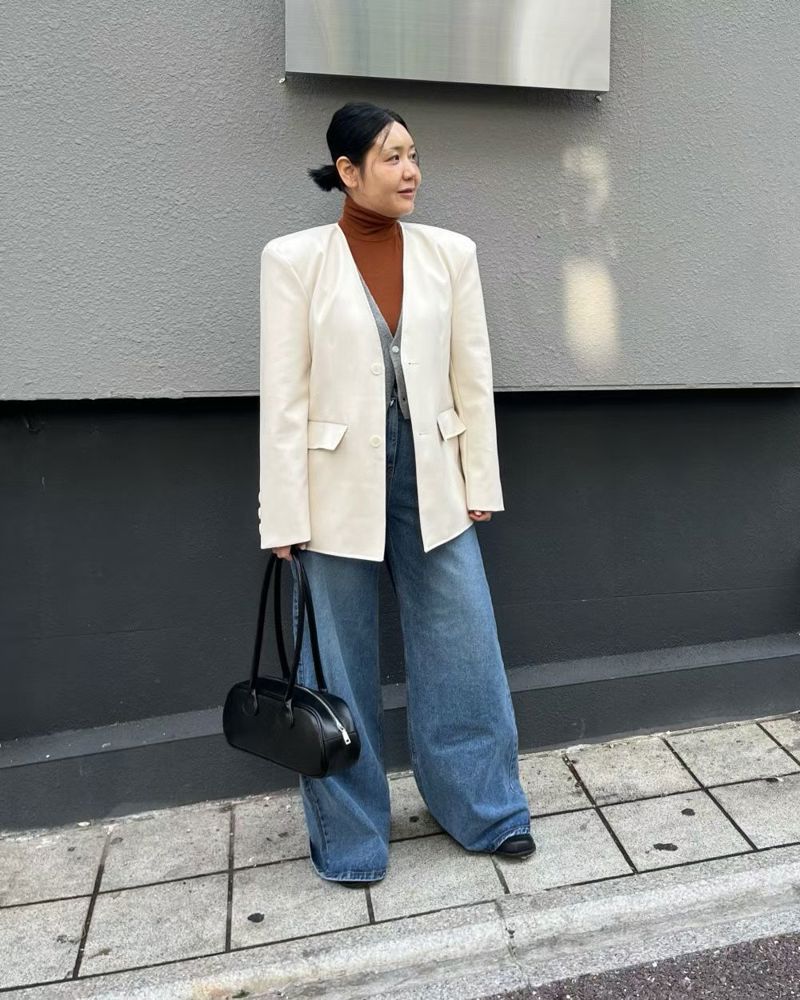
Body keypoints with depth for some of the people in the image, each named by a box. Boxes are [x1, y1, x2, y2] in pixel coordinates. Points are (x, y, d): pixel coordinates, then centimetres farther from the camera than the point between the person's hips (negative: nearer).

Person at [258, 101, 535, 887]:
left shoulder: (450, 252, 4)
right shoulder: (294, 258, -4)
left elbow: (473, 376, 6)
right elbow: (283, 394, -6)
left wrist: (480, 483, 5)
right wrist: (284, 515, -8)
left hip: (432, 479, 3)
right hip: (340, 486, -2)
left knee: (464, 650, 9)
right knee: (338, 667, 9)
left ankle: (486, 809, 32)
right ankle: (348, 836, 31)